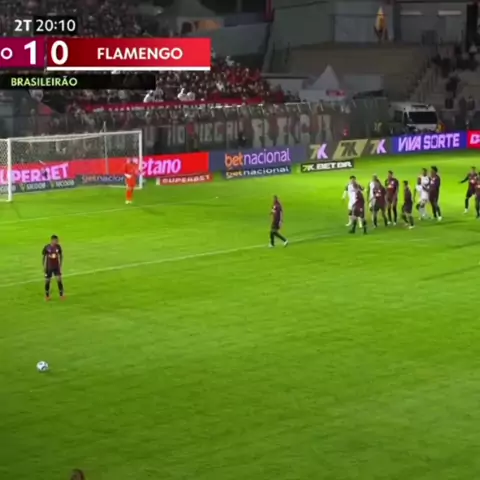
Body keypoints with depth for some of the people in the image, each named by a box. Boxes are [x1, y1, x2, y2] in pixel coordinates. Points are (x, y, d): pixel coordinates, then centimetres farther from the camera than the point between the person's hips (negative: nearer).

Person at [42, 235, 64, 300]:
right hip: (49, 267, -2)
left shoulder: (58, 247, -5)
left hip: (56, 267, 2)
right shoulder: (46, 247, -12)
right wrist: (44, 267, -4)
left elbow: (61, 256, 7)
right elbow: (43, 257, -3)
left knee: (59, 279, -8)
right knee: (47, 281, 6)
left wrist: (60, 265, 4)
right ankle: (47, 296, 20)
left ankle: (61, 295, 0)